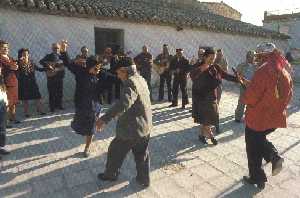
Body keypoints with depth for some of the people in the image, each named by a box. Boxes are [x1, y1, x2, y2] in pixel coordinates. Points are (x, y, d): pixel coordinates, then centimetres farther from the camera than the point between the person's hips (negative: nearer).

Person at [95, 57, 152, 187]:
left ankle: (110, 174, 38)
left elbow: (124, 103, -40)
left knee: (115, 151, 16)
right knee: (142, 154, 21)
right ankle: (144, 179, 35)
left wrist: (105, 118, -42)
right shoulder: (141, 79, 5)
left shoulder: (130, 82, -23)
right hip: (145, 127, 8)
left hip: (131, 128, -8)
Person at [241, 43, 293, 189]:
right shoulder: (285, 73, 3)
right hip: (276, 118, 8)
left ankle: (257, 178, 24)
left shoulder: (263, 71, -21)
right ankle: (274, 157, 11)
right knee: (260, 139, 31)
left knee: (254, 149, 11)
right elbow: (288, 96, 12)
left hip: (258, 118, -7)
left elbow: (250, 97, -24)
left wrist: (244, 99, -2)